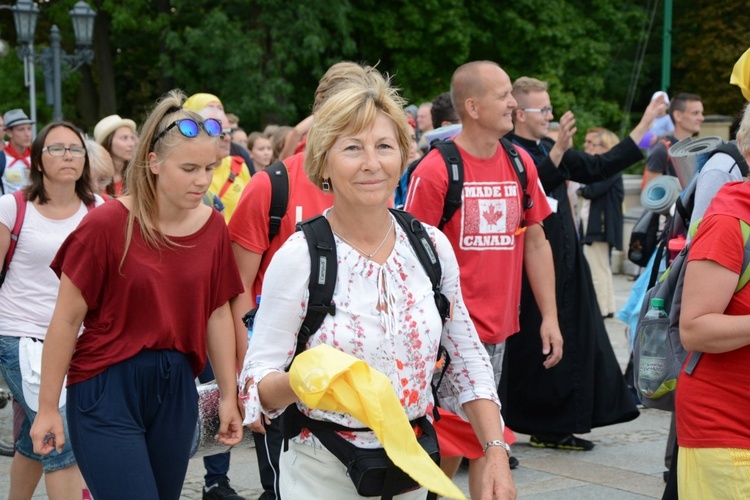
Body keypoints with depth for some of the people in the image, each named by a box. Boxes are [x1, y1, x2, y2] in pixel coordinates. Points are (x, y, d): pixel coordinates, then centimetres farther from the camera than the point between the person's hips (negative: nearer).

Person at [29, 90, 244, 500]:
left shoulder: (213, 227, 0)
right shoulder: (106, 224, -14)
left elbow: (218, 314, 9)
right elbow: (66, 320, -9)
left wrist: (228, 396, 10)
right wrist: (47, 408, -6)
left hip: (176, 389, 5)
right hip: (107, 389, -5)